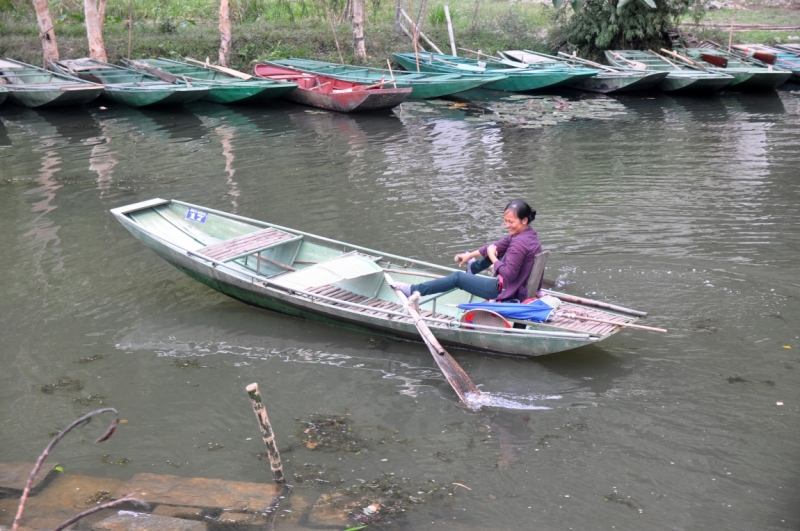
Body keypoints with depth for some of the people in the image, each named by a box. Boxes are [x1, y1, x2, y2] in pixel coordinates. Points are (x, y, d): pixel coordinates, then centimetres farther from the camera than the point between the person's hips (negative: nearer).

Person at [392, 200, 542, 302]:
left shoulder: (520, 243, -28)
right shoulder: (529, 233, 2)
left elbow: (508, 274, -29)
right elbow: (497, 245, 10)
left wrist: (492, 256, -14)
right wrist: (470, 255, 18)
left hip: (507, 291, -9)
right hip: (525, 287, 9)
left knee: (457, 277, 0)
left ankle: (414, 290, 11)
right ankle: (473, 267, 56)